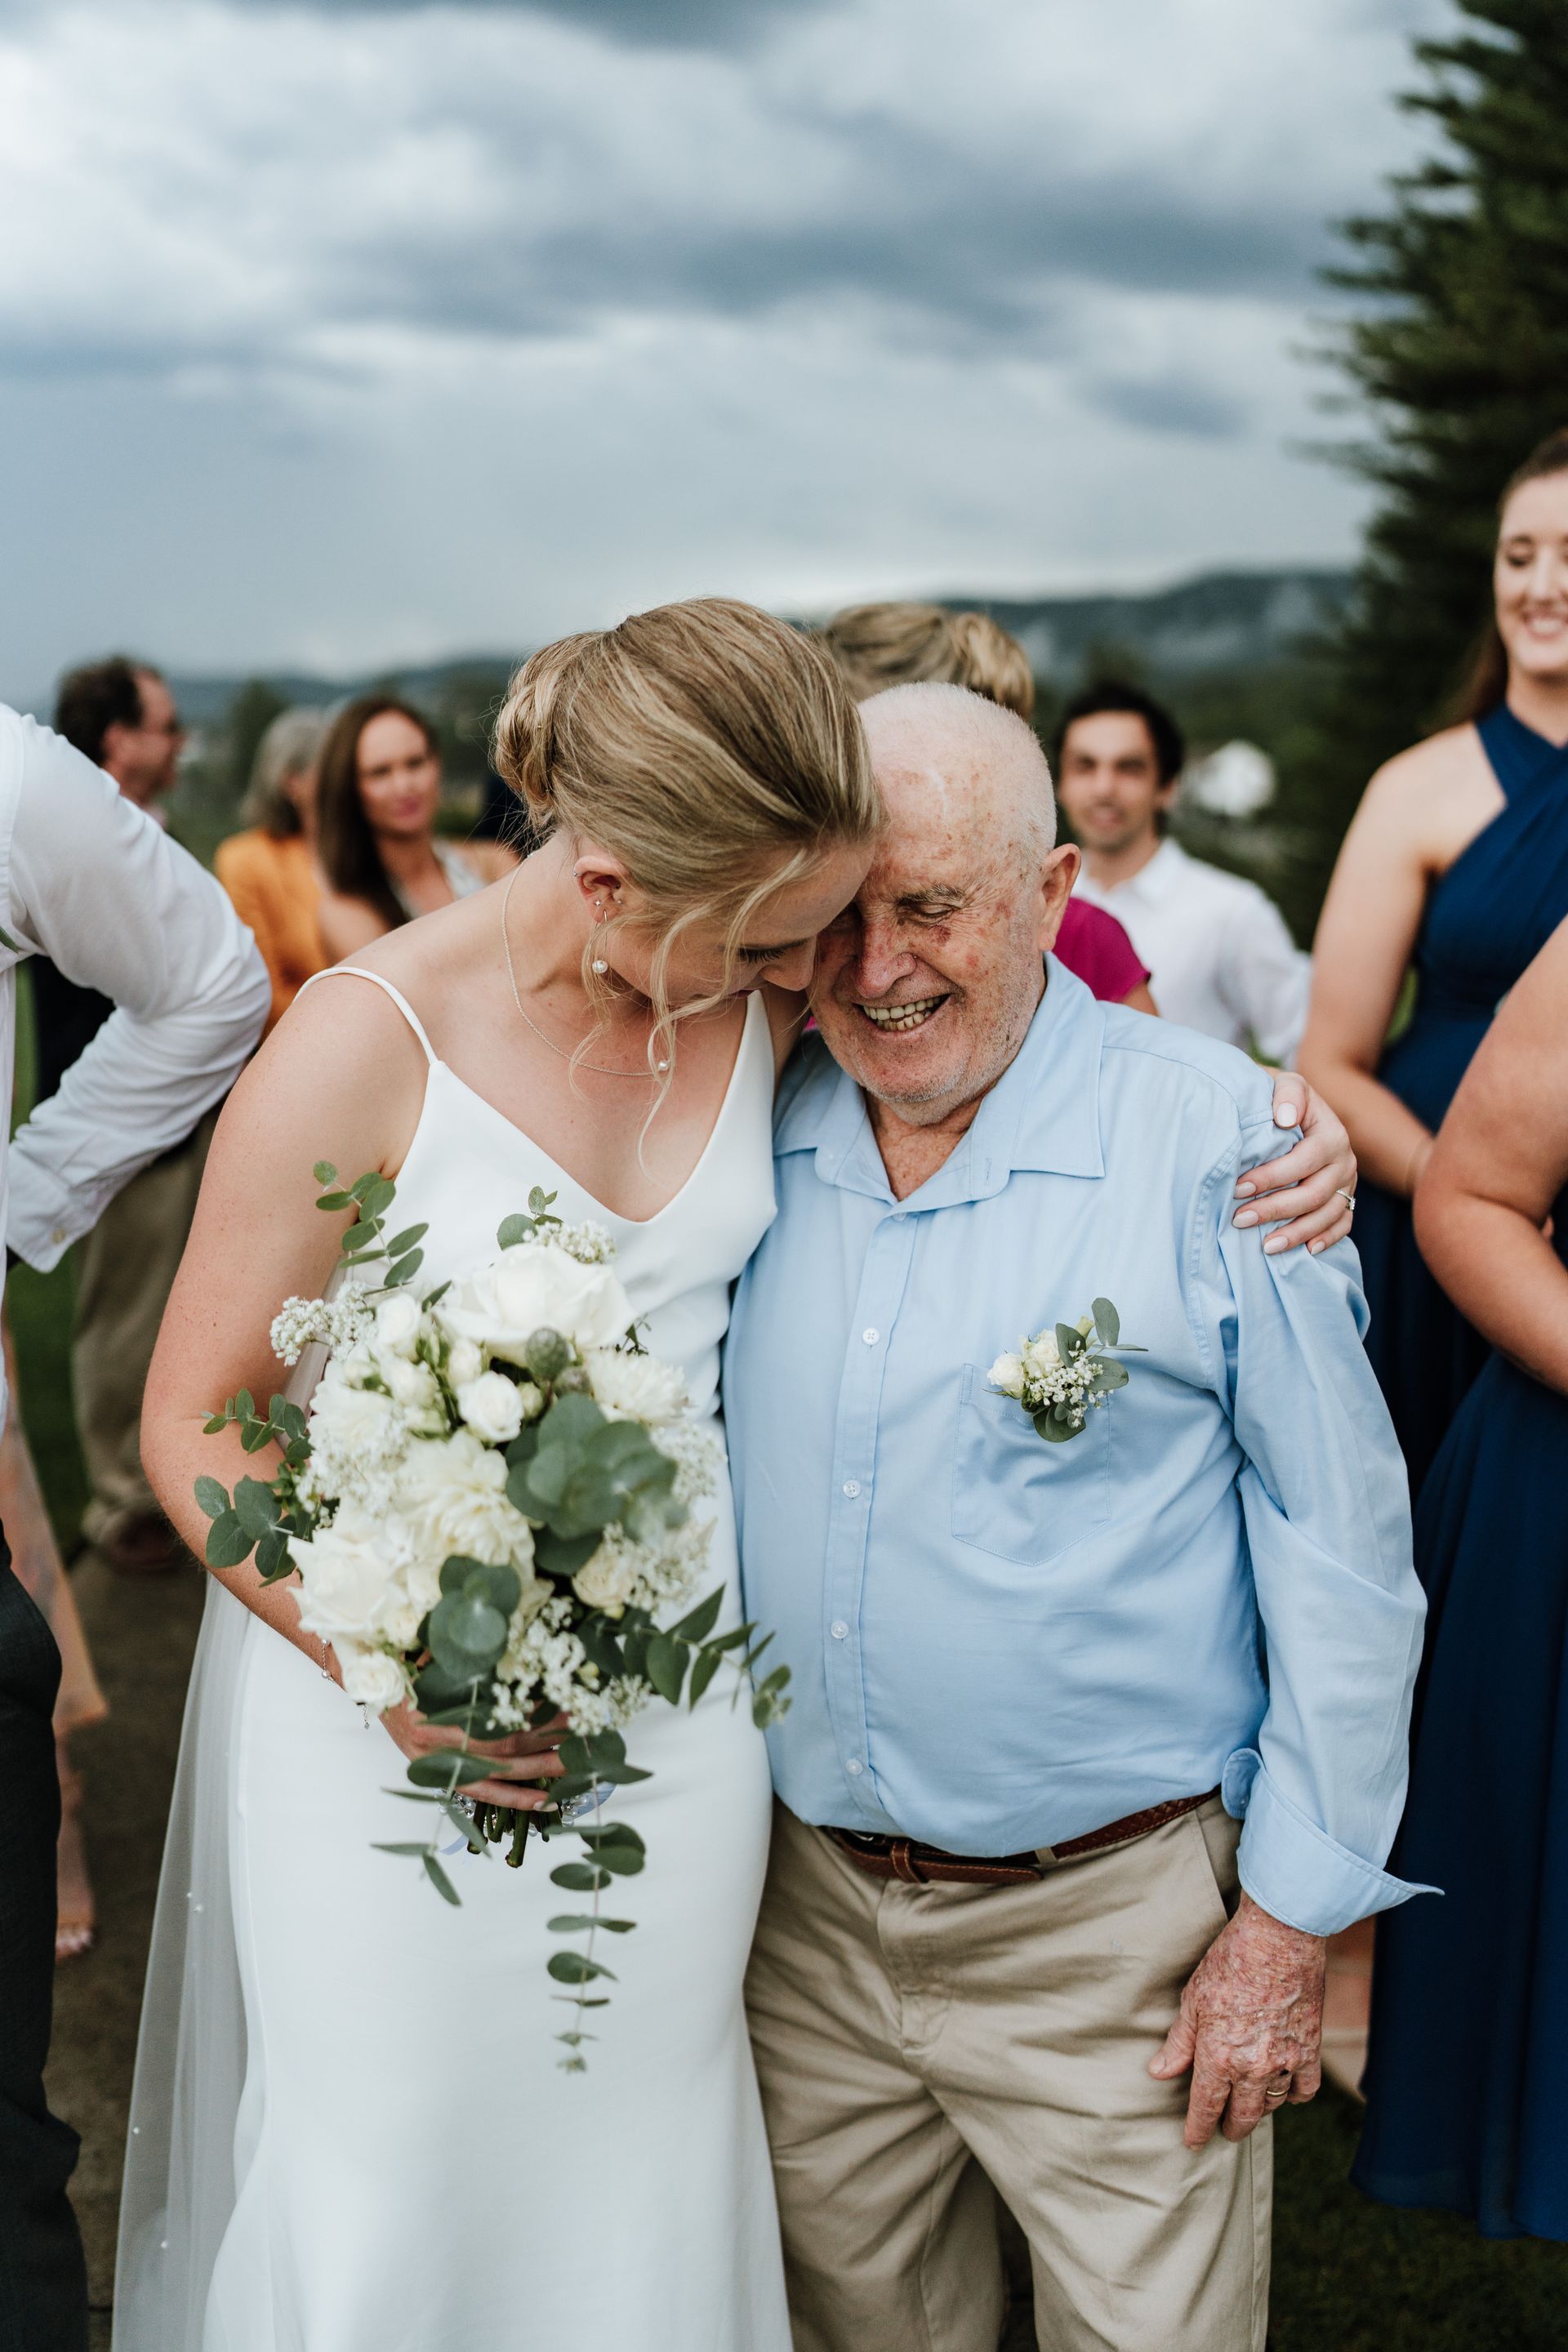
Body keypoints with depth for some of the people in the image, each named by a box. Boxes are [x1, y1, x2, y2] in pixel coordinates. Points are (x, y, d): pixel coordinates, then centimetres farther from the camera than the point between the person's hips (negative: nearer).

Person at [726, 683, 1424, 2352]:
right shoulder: (757, 1134, -1)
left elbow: (1339, 1550, -10)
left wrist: (1293, 1919, -9)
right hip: (806, 1905, 4)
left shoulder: (1212, 1134, -14)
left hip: (1113, 1926, -4)